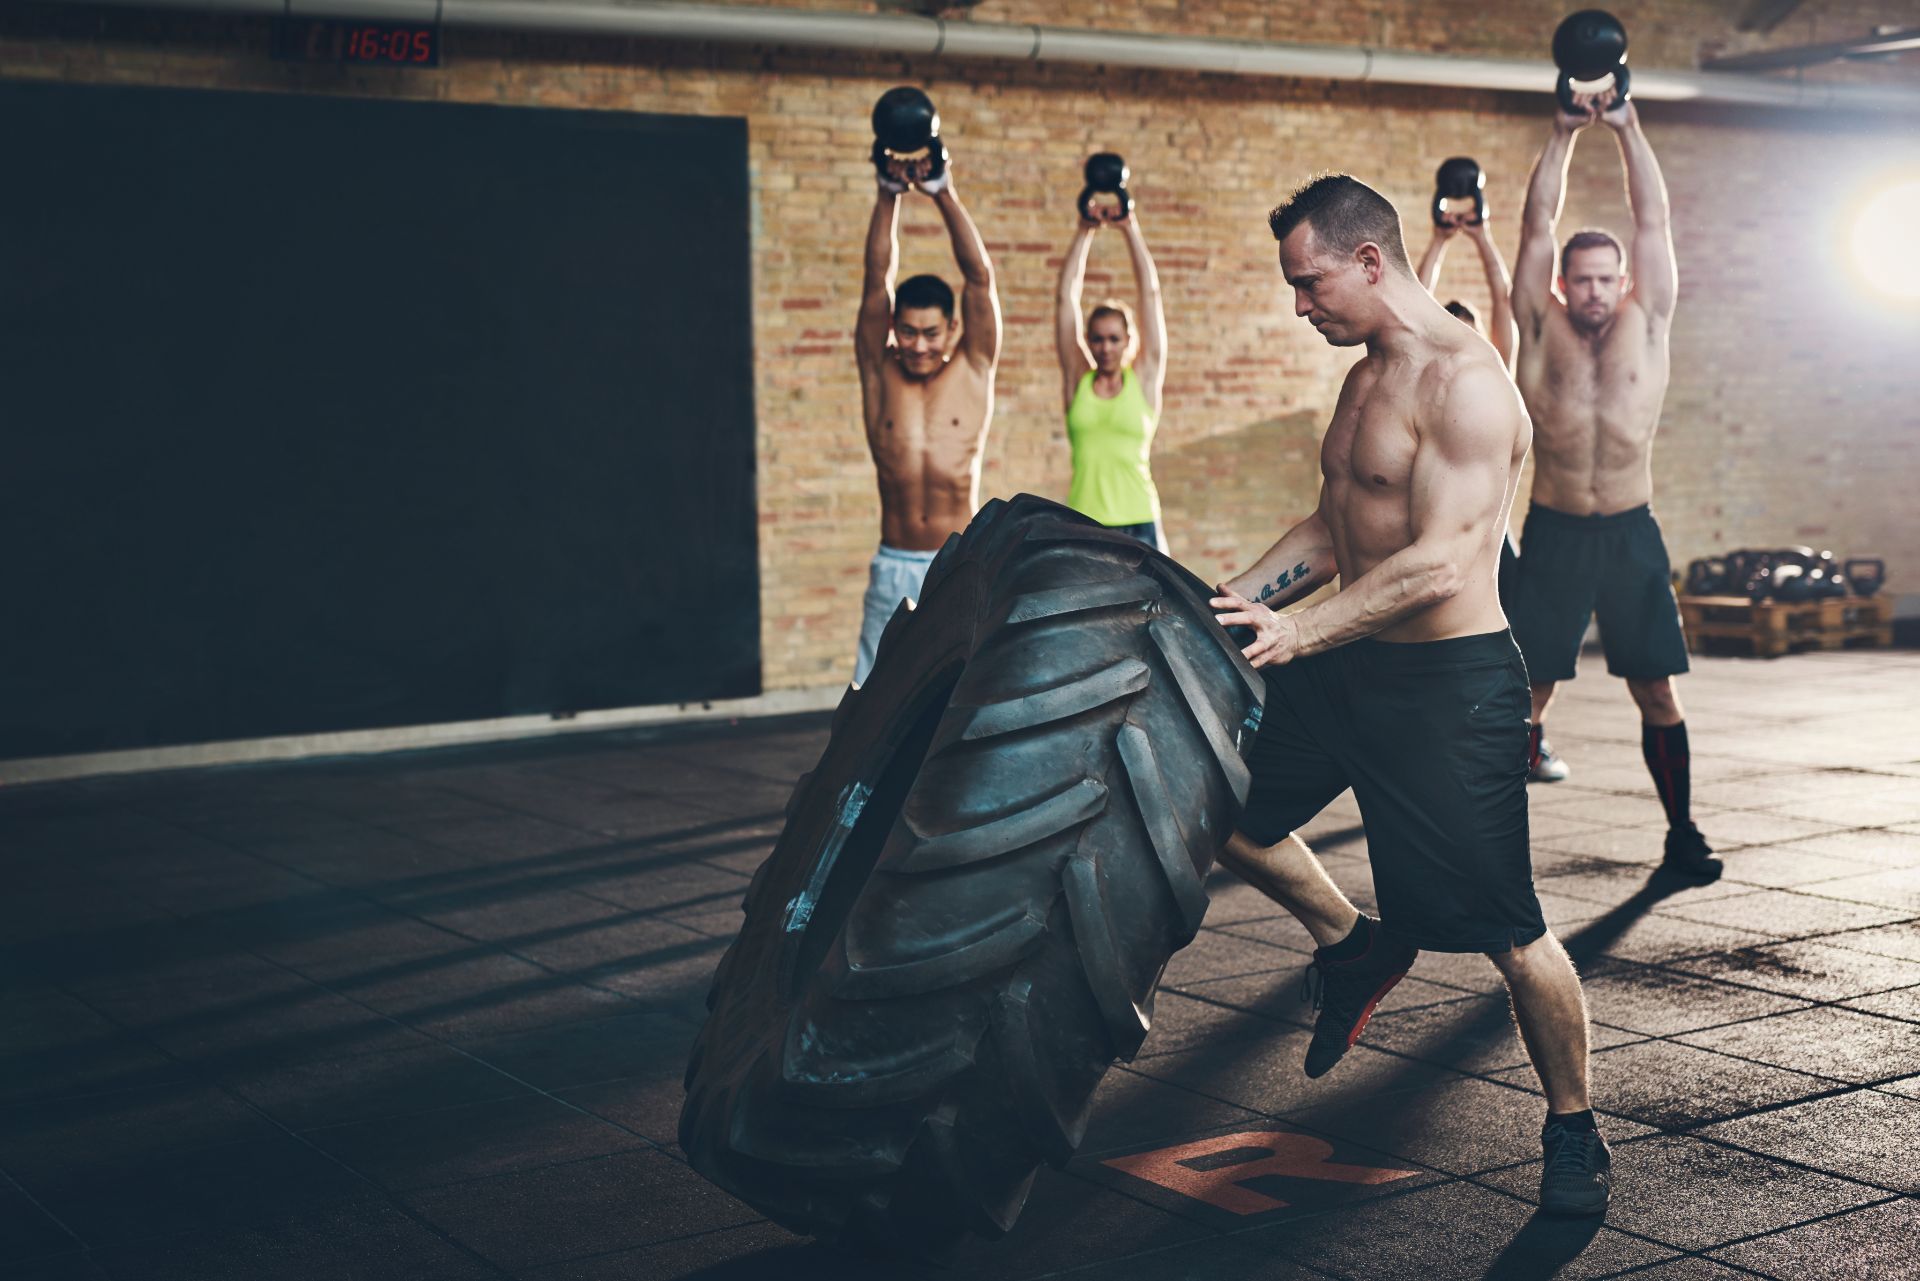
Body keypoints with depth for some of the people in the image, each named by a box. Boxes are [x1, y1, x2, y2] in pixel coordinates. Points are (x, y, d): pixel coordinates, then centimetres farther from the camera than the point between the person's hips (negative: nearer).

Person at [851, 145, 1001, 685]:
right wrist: (889, 194, -12)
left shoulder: (974, 369, 1)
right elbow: (878, 278, -4)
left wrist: (944, 194, -14)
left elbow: (980, 276, -7)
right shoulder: (878, 371, 4)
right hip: (893, 569, 1)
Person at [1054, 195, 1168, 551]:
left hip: (1137, 524, -1)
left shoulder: (1144, 380, 6)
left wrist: (1131, 229, 0)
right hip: (1083, 527, 1)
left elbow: (1150, 294, 2)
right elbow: (1067, 297, 6)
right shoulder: (1077, 379, 8)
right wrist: (1084, 232, 3)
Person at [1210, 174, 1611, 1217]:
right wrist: (1235, 602, 9)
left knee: (1508, 931, -4)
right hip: (1350, 666, 9)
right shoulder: (1366, 378, 11)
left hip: (1451, 684, -9)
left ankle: (1573, 1131, 16)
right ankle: (1353, 945, 35)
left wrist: (1298, 633, -32)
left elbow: (1441, 564, -28)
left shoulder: (1465, 382, -20)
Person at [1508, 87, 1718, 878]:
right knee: (1527, 689, -2)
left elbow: (1653, 219, 1)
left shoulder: (1647, 325, 5)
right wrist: (1563, 135, -3)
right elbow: (1537, 225, 0)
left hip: (1630, 531, 1)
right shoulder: (1542, 330, 3)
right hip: (1552, 532, -1)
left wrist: (1628, 129, -2)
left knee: (1656, 690, 5)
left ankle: (1681, 833, 16)